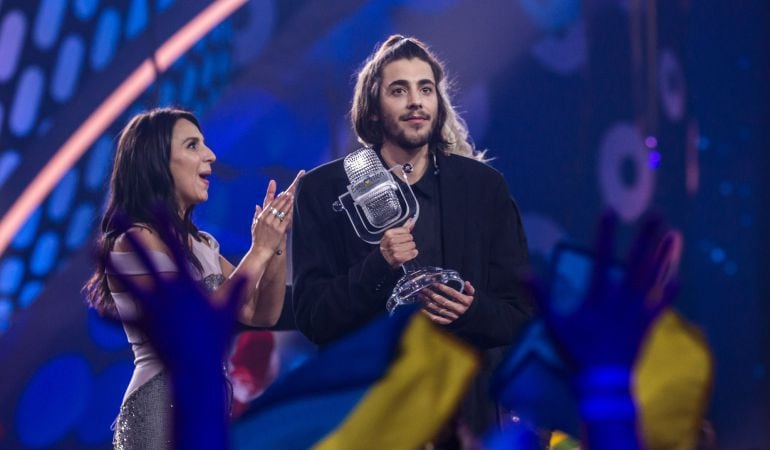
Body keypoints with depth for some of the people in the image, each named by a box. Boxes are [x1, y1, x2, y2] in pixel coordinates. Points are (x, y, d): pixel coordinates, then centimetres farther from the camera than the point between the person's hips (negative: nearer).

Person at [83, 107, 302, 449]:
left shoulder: (200, 243, 13)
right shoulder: (136, 241, -13)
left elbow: (262, 315, 9)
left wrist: (276, 242, -3)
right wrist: (258, 251, -18)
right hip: (164, 411, -8)